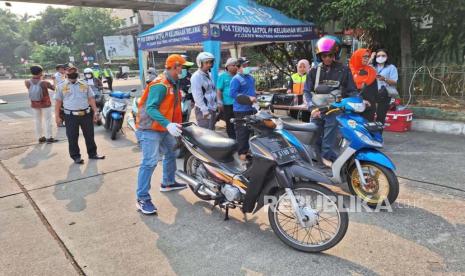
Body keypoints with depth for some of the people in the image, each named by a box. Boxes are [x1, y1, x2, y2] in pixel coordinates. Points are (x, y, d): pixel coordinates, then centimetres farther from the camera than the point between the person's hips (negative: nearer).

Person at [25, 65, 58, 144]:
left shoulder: (27, 82, -12)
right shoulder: (44, 83, -23)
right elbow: (54, 88, -9)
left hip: (34, 105, 4)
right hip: (45, 104, -4)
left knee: (38, 121, 15)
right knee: (48, 121, 8)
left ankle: (40, 138, 21)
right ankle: (49, 138, 11)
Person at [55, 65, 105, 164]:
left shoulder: (85, 85, 9)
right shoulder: (62, 87, 5)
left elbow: (91, 99, 9)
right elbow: (58, 102, 5)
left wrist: (95, 112, 1)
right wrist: (57, 116, 0)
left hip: (86, 114, 2)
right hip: (71, 116, -1)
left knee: (89, 135, 9)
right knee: (72, 137, 3)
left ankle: (92, 153, 23)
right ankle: (76, 156, 15)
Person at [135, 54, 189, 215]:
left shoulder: (173, 84, 11)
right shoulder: (160, 85, -20)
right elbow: (151, 108, -29)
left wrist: (176, 125, 18)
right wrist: (168, 124, -40)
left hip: (164, 128, 10)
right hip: (150, 129, -10)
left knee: (171, 154, 22)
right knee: (150, 162, -14)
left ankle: (168, 183, 40)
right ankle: (142, 199, -8)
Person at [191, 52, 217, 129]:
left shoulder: (208, 75, 16)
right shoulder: (196, 77, -12)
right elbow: (197, 96, -18)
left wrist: (215, 106, 14)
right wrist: (205, 110, -21)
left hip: (212, 109, 9)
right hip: (203, 110, -9)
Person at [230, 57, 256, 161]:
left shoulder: (250, 77, 15)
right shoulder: (236, 79, -12)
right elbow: (232, 93, -23)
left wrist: (254, 97, 14)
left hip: (251, 109, 9)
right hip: (241, 110, -9)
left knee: (251, 130, 15)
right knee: (242, 131, -5)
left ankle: (248, 149, 29)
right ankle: (242, 152, 3)